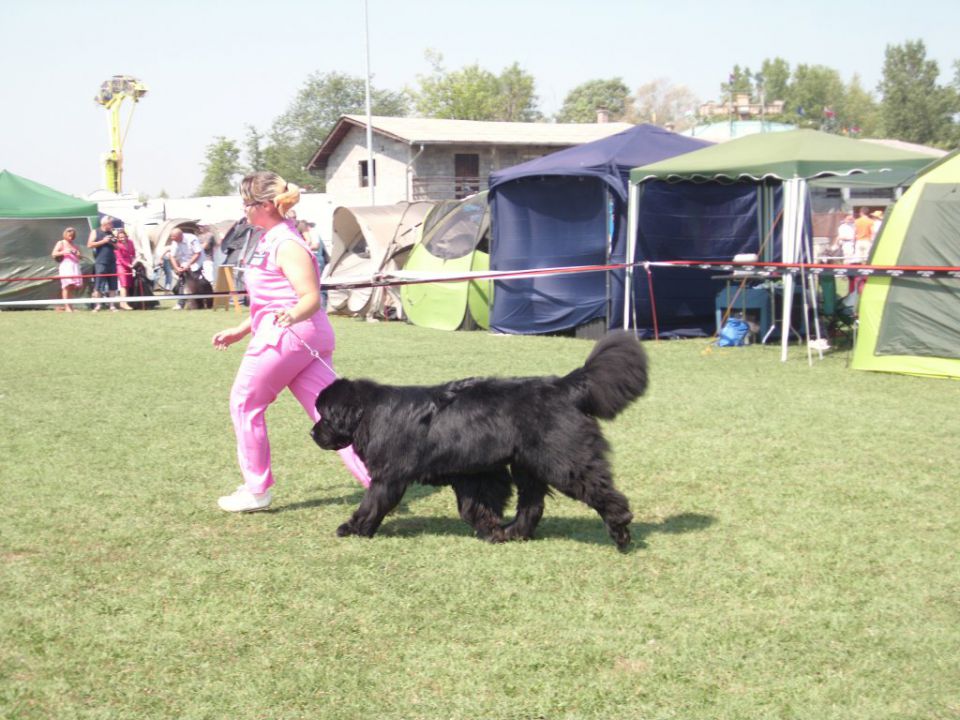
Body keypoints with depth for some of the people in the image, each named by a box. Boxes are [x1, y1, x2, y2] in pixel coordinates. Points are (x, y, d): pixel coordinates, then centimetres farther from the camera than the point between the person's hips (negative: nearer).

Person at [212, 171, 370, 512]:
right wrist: (240, 331, 29)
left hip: (286, 337, -10)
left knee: (244, 404, 6)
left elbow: (311, 297, -20)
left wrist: (292, 316, -40)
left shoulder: (286, 245, -13)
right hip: (309, 340, 10)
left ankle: (256, 490, 15)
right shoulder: (269, 240, 18)